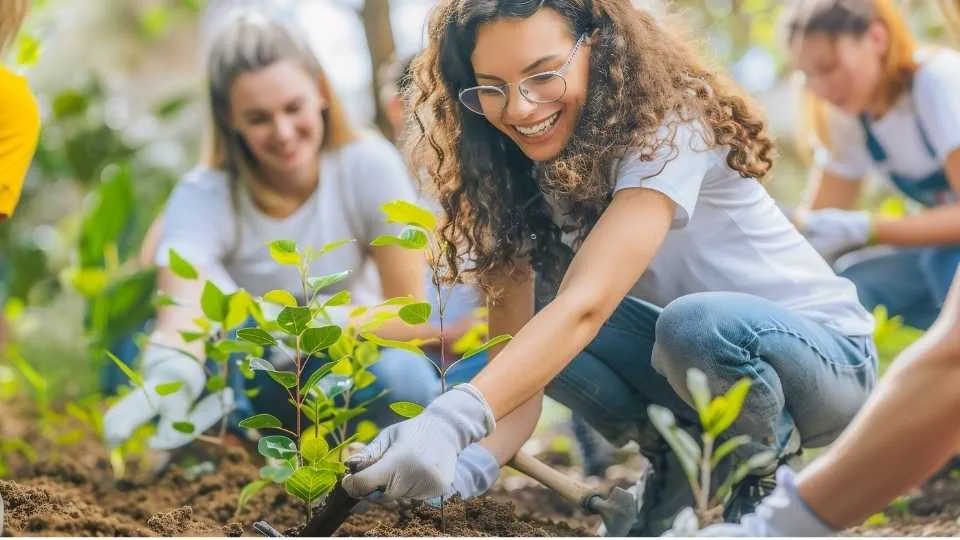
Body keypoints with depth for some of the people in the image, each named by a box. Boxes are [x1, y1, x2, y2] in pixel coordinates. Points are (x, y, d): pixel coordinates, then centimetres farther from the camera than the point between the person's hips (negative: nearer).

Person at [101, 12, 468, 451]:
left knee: (404, 375, -35)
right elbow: (183, 311, -39)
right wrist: (171, 372, -63)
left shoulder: (370, 167, -17)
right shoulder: (203, 199, -19)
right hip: (250, 388, 0)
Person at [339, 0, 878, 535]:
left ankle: (768, 467, -7)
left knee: (697, 324, -37)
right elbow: (515, 350, -16)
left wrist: (453, 419, -52)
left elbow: (587, 304, -40)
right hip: (687, 352, 6)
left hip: (823, 351, -6)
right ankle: (674, 461, 2)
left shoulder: (667, 125, -25)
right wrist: (476, 458, -37)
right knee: (531, 319, -15)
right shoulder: (517, 178, -6)